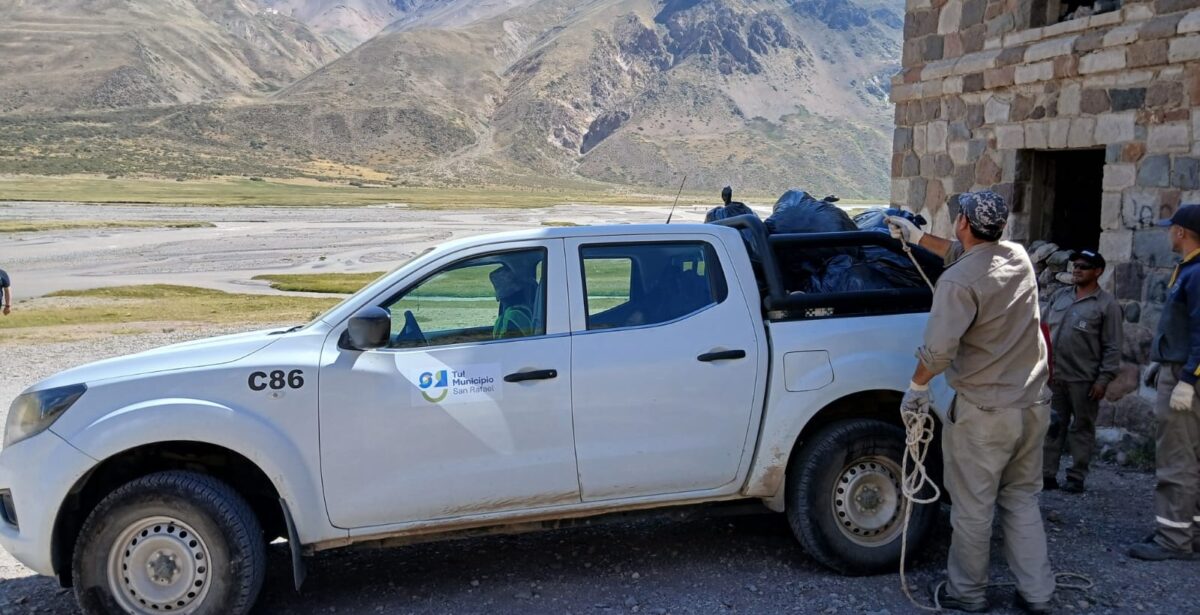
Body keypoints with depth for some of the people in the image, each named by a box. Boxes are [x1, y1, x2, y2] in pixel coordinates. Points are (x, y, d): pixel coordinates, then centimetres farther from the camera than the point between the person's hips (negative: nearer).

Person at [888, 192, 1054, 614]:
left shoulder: (959, 281, -19)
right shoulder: (1018, 258, 5)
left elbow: (938, 349, -22)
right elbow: (968, 254, 25)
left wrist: (917, 386, -4)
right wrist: (918, 238, 33)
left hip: (984, 412, -7)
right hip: (1033, 405, 7)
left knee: (973, 508, 8)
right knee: (1022, 500, 19)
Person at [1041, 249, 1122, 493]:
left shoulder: (1107, 304, -4)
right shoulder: (1059, 296, 11)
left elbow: (1112, 346, -7)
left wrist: (1104, 379, -12)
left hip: (1083, 379, -4)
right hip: (1052, 375, 5)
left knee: (1081, 428, 5)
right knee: (1051, 426, 7)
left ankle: (1076, 477, 12)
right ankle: (1047, 474, 13)